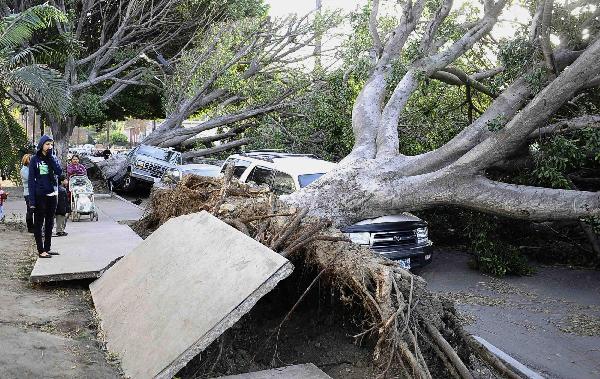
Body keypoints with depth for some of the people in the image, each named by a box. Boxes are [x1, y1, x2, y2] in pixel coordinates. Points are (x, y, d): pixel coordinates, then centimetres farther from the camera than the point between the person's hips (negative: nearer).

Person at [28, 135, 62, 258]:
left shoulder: (53, 158, 8)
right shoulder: (35, 159, -3)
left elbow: (59, 172, -9)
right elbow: (31, 180, -6)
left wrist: (51, 157, -13)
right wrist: (32, 199, -12)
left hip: (52, 195, 5)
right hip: (40, 196, -5)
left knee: (50, 223, 11)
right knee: (39, 223, 1)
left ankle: (47, 248, 20)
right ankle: (41, 251, 4)